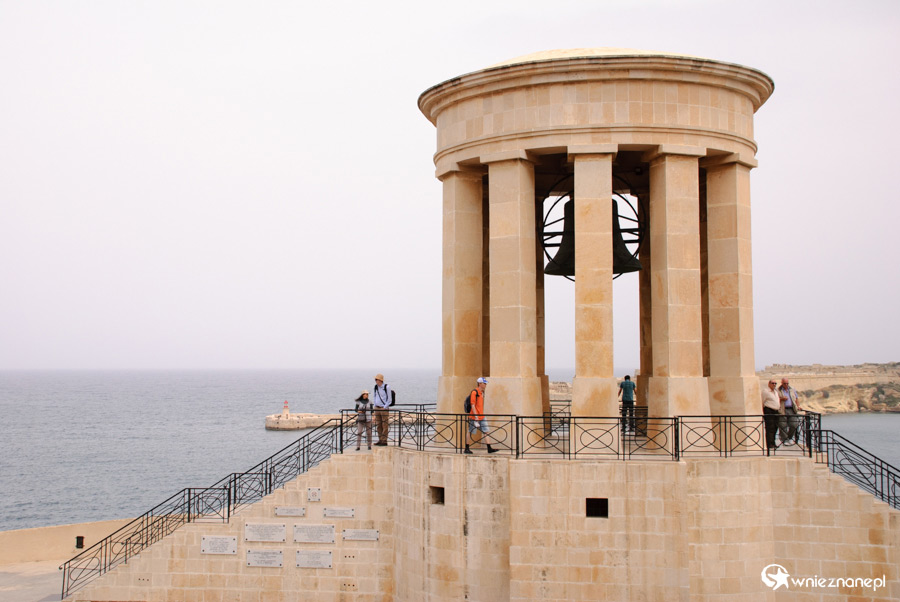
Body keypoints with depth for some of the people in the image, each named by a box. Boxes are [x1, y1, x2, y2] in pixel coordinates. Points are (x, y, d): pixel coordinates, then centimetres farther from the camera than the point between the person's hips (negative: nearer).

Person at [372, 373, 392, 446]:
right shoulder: (376, 387, 8)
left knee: (385, 425, -4)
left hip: (384, 408, -6)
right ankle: (380, 440, 14)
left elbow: (389, 399, -7)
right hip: (377, 408, 6)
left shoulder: (387, 387, -9)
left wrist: (384, 407, -11)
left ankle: (384, 441, -1)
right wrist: (374, 405, 11)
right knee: (378, 425, 7)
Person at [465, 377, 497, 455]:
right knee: (471, 433, 0)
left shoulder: (482, 392, 14)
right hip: (474, 416, -8)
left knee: (485, 432, 4)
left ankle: (489, 448, 6)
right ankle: (466, 449, 9)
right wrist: (476, 416, -20)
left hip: (481, 416, 8)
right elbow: (473, 405, -17)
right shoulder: (474, 392, -13)